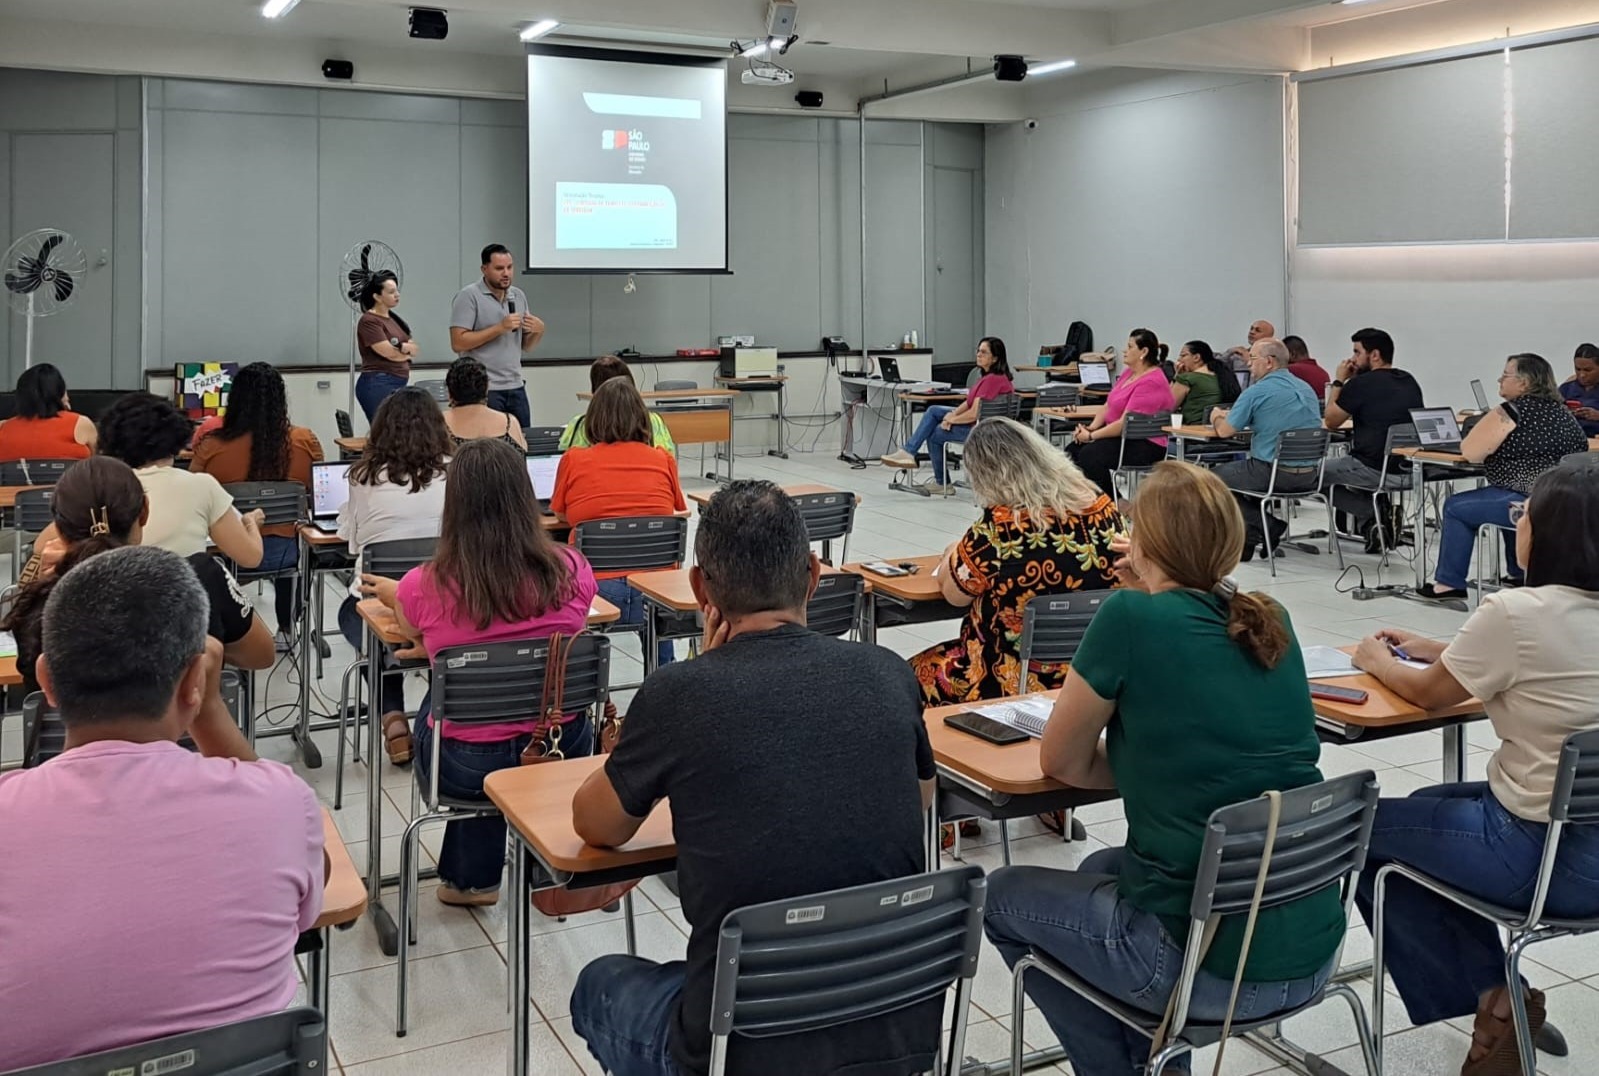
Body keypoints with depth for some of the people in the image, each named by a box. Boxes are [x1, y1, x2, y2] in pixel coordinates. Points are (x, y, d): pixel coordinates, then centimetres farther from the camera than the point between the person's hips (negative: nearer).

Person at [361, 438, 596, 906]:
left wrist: (392, 593, 32)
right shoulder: (571, 570, -13)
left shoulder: (425, 586, -17)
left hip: (465, 768, -1)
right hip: (564, 752, 1)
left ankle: (471, 876, 42)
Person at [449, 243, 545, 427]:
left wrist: (539, 331, -5)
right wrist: (499, 328, -17)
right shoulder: (468, 296, -7)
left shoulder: (518, 296, 12)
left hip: (516, 388, 6)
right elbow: (458, 343, -15)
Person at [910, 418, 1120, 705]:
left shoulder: (1000, 526, -23)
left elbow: (953, 593, -9)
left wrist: (955, 553, 13)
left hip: (1017, 681, -6)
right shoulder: (1101, 505, -6)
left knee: (918, 672, 22)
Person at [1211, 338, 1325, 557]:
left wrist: (1218, 417, 18)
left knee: (1218, 476, 16)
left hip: (1274, 474, -8)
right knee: (1241, 469, 31)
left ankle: (1266, 526, 5)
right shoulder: (1306, 389, 13)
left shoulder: (1256, 392, -11)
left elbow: (1225, 431, -6)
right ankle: (1251, 535, 24)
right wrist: (1231, 415, 28)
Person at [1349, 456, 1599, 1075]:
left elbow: (1430, 693, -4)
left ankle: (1488, 995, 15)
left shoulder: (1516, 612, -20)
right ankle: (1495, 997, 28)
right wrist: (1436, 650, 22)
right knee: (1428, 809, 29)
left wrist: (1380, 663, 15)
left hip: (1545, 856, -8)